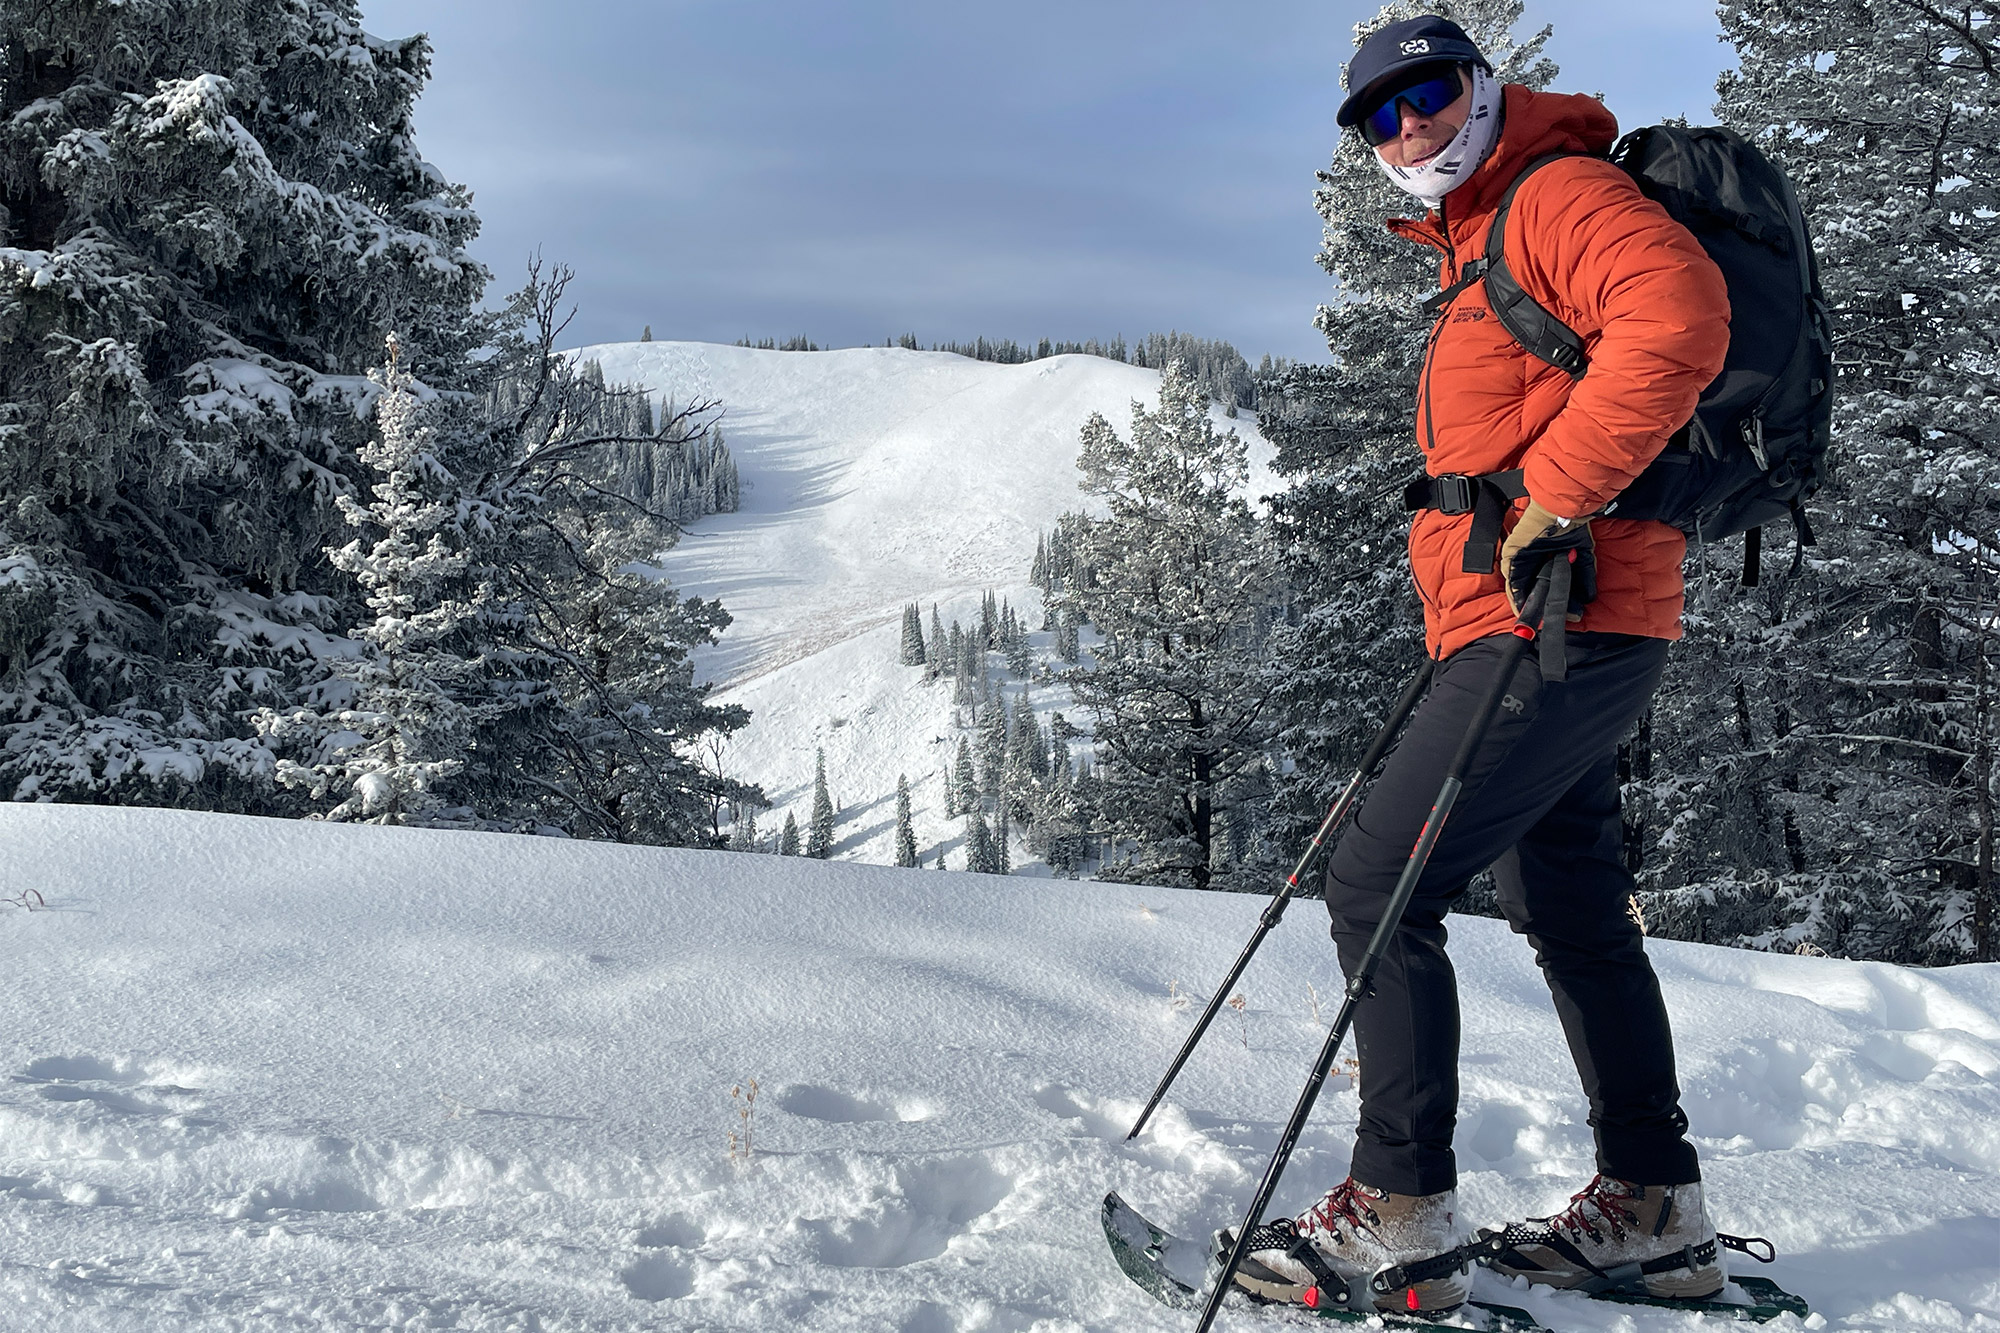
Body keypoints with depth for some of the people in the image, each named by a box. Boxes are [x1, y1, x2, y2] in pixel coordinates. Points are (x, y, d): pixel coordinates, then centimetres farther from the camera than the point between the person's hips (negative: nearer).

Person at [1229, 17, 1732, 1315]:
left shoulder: (1559, 193, -7)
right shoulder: (1478, 248, 24)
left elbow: (1678, 317, -26)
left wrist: (1552, 498, -26)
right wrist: (1464, 610, 22)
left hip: (1556, 624, -11)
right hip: (1547, 634, 11)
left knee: (1378, 884, -11)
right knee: (1575, 915, 15)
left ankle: (1398, 1213, -4)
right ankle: (1655, 1209, 25)